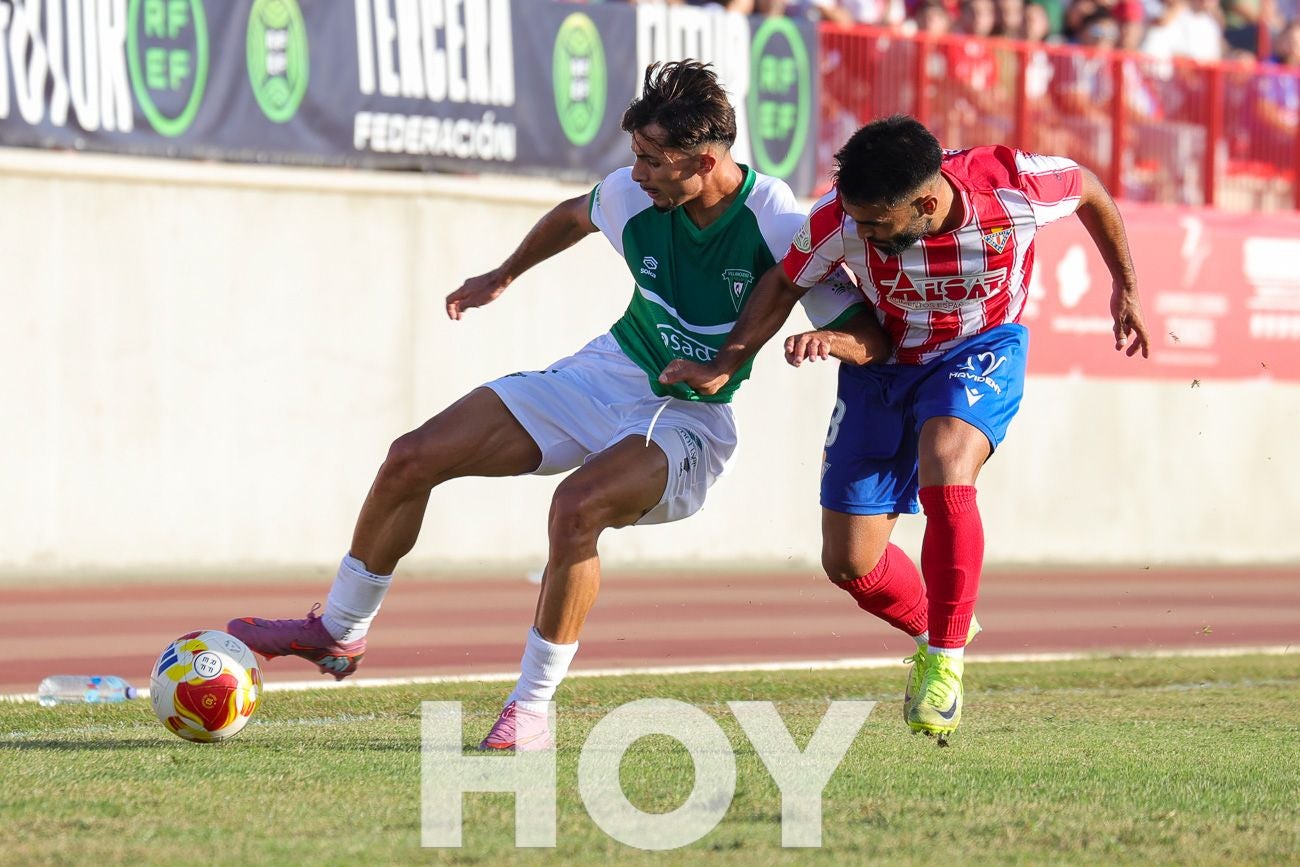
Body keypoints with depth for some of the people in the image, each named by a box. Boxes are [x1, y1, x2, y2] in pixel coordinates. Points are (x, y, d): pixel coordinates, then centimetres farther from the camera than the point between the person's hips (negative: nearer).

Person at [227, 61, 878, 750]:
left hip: (687, 419, -6)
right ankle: (337, 635, 19)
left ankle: (531, 710, -23)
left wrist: (829, 340, -40)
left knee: (577, 505, -37)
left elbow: (870, 336, -18)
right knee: (412, 460, -3)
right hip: (605, 375, 6)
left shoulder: (778, 225, -23)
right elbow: (574, 215, 17)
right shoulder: (630, 194, -9)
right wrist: (504, 276, 26)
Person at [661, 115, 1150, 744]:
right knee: (849, 563, 0)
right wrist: (724, 366, -15)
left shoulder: (1015, 187, -32)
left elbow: (1090, 190, -8)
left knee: (944, 479, -33)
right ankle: (931, 634, 33)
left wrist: (1125, 288, 3)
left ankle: (945, 659, -14)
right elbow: (785, 283, -7)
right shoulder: (842, 219, -29)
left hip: (980, 352, -2)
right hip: (883, 362, 2)